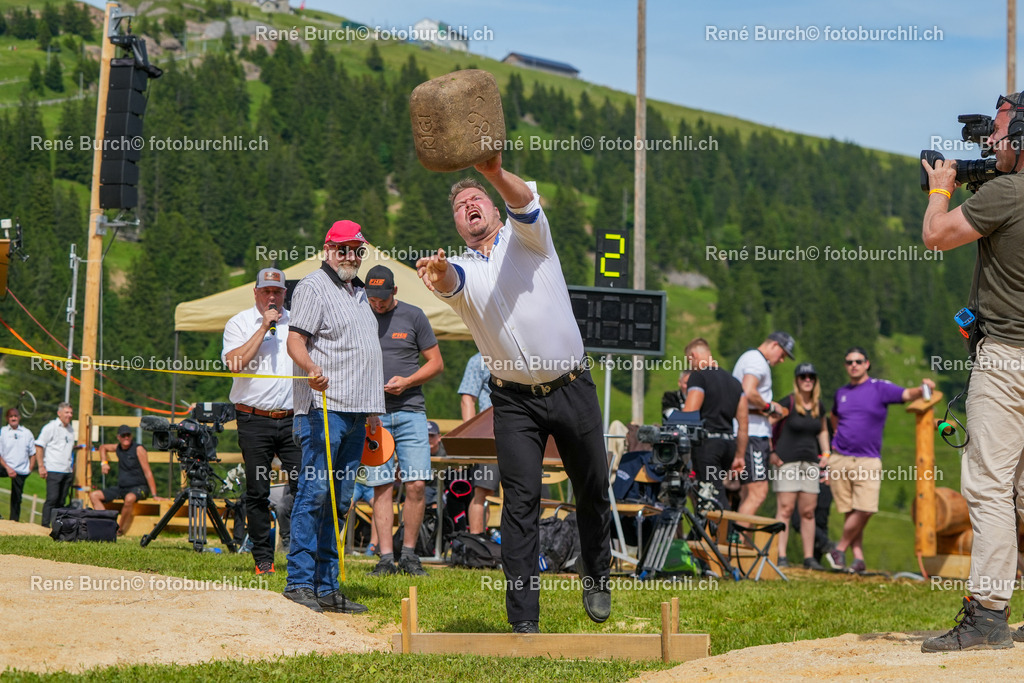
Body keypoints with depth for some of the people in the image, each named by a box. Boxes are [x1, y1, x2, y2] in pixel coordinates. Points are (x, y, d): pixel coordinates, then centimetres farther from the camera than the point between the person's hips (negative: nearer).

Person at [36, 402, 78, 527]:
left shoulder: (70, 430, 17)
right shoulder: (50, 427, -2)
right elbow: (39, 446, -5)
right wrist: (41, 466, -11)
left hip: (67, 471, 6)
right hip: (53, 470, -6)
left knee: (61, 501, 5)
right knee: (52, 498, -12)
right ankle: (45, 525, -9)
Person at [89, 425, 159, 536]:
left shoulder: (138, 449, -9)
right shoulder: (118, 447, 9)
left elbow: (148, 472, -13)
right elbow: (103, 447, 33)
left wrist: (154, 495, -19)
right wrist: (104, 462, 14)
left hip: (139, 488, -7)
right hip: (121, 488, 7)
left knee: (129, 498, -41)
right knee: (94, 495, -5)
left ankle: (119, 530, -27)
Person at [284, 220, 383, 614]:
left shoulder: (359, 292, 23)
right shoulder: (313, 287, -3)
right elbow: (295, 340, -12)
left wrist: (373, 410, 24)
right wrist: (312, 369, -33)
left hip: (356, 412, 8)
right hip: (323, 406, -8)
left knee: (339, 500, 7)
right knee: (315, 493, -11)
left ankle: (326, 586, 10)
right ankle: (299, 581, -9)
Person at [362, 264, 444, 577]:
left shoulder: (413, 316, 7)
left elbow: (436, 363, 9)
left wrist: (406, 381, -5)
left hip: (410, 411, 0)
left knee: (416, 484, -7)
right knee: (381, 487, -2)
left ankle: (409, 554, 4)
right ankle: (386, 557, 0)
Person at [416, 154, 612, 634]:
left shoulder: (525, 238, 2)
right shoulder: (460, 270, 2)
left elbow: (524, 203, -21)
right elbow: (451, 281, -23)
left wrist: (495, 174, -43)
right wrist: (439, 275, -49)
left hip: (572, 389, 0)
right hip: (515, 400, 0)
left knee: (593, 489, 11)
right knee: (521, 502, -8)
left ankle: (596, 578, 36)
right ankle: (523, 621, -8)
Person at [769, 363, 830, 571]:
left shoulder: (818, 406, 12)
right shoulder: (788, 403, -6)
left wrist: (826, 453, 16)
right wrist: (771, 453, -12)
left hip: (810, 463, 5)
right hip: (787, 461, -5)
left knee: (808, 511, 5)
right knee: (785, 509, -9)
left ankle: (809, 557, 10)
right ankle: (781, 556, -10)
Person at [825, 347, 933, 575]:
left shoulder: (880, 388, 1)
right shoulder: (841, 393, 13)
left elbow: (907, 394, -15)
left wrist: (923, 389, -35)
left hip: (868, 461, -3)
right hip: (839, 460, 3)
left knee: (865, 510, -13)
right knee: (851, 512, -1)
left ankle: (840, 549, 3)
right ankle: (858, 558, 3)